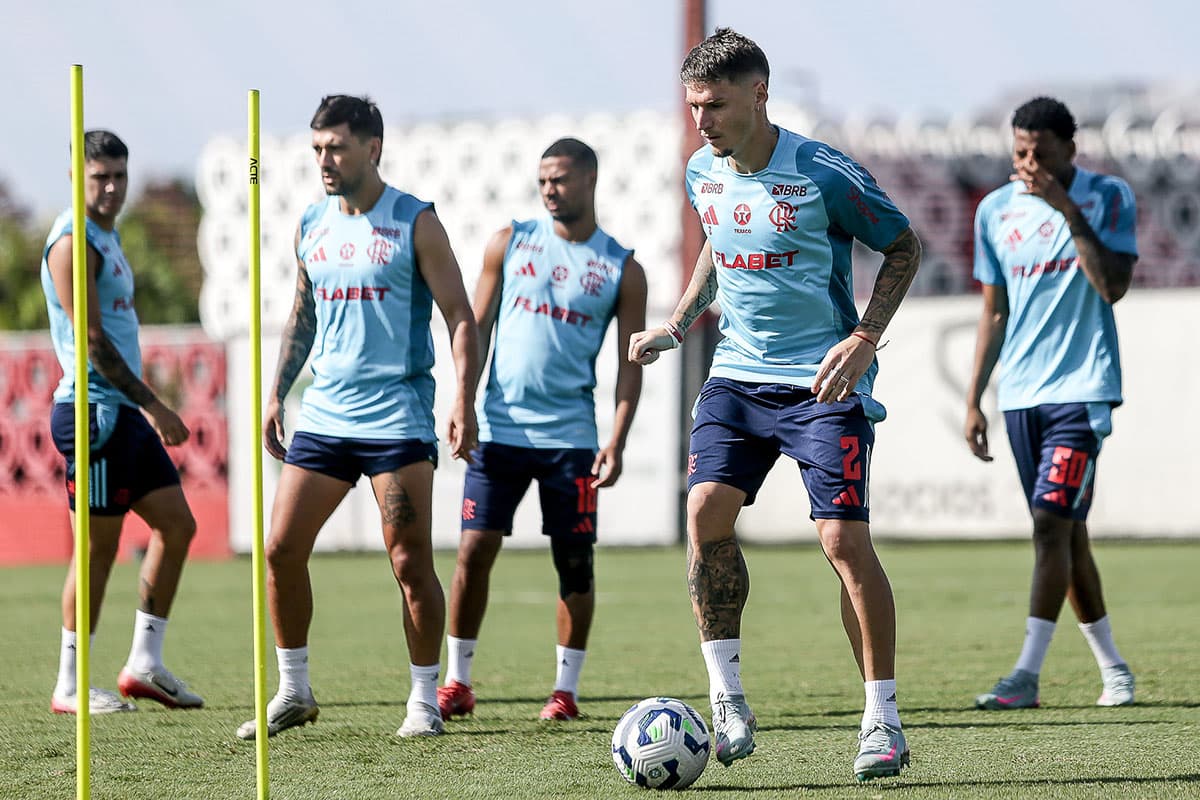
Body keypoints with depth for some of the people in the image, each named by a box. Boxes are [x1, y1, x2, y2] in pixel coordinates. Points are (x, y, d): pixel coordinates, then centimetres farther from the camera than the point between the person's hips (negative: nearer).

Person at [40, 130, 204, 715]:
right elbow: (92, 339, -18)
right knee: (99, 546, -6)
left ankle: (143, 665, 12)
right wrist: (153, 406, -19)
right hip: (95, 410, -10)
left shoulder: (107, 237, 18)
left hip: (124, 411, 10)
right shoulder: (74, 243, -12)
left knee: (176, 523, 8)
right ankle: (69, 686, 0)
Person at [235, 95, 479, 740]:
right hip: (323, 415, 5)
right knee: (280, 549, -1)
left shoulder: (414, 223, -4)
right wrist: (277, 394, 16)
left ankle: (425, 702, 5)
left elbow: (460, 318, -5)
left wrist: (463, 402, -16)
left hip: (397, 417, -5)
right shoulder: (311, 226, 11)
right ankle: (293, 692, 12)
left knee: (410, 564, -5)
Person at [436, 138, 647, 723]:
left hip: (571, 435, -1)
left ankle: (566, 688, 10)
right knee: (474, 551, -3)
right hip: (499, 429, 1)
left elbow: (629, 363, 4)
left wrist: (616, 443, -7)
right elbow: (476, 330, 11)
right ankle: (456, 682, 6)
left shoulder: (622, 269, 4)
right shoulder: (510, 243, 8)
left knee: (574, 562, 1)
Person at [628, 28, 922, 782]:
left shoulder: (824, 174, -15)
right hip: (737, 374, 5)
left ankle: (884, 720, -1)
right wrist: (676, 325, 13)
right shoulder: (703, 174, 4)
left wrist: (865, 338, -14)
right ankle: (728, 702, -4)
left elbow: (904, 246, -4)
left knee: (845, 537, -11)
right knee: (707, 510, -13)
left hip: (823, 381, -5)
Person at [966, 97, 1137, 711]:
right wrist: (973, 400, 12)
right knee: (1064, 530, 8)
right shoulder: (996, 211, 9)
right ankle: (1112, 668, 18)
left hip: (1082, 389, -5)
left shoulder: (1107, 197, -3)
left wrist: (1070, 211, -20)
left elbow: (1113, 285, -15)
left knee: (1052, 520, -15)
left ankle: (1027, 675, -18)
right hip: (1021, 395, 5)